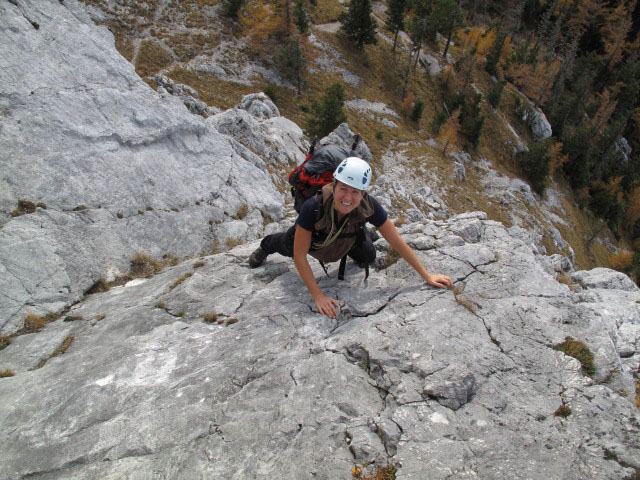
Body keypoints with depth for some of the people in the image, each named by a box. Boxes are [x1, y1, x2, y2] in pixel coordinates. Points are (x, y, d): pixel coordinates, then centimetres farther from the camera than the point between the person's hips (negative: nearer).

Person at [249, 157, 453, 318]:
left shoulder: (369, 207, -42)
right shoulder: (313, 207, -47)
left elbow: (397, 242, -31)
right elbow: (299, 256, -38)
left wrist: (427, 275, -28)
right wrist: (318, 296, -40)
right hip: (312, 240, -1)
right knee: (286, 247, 29)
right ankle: (266, 246, 64)